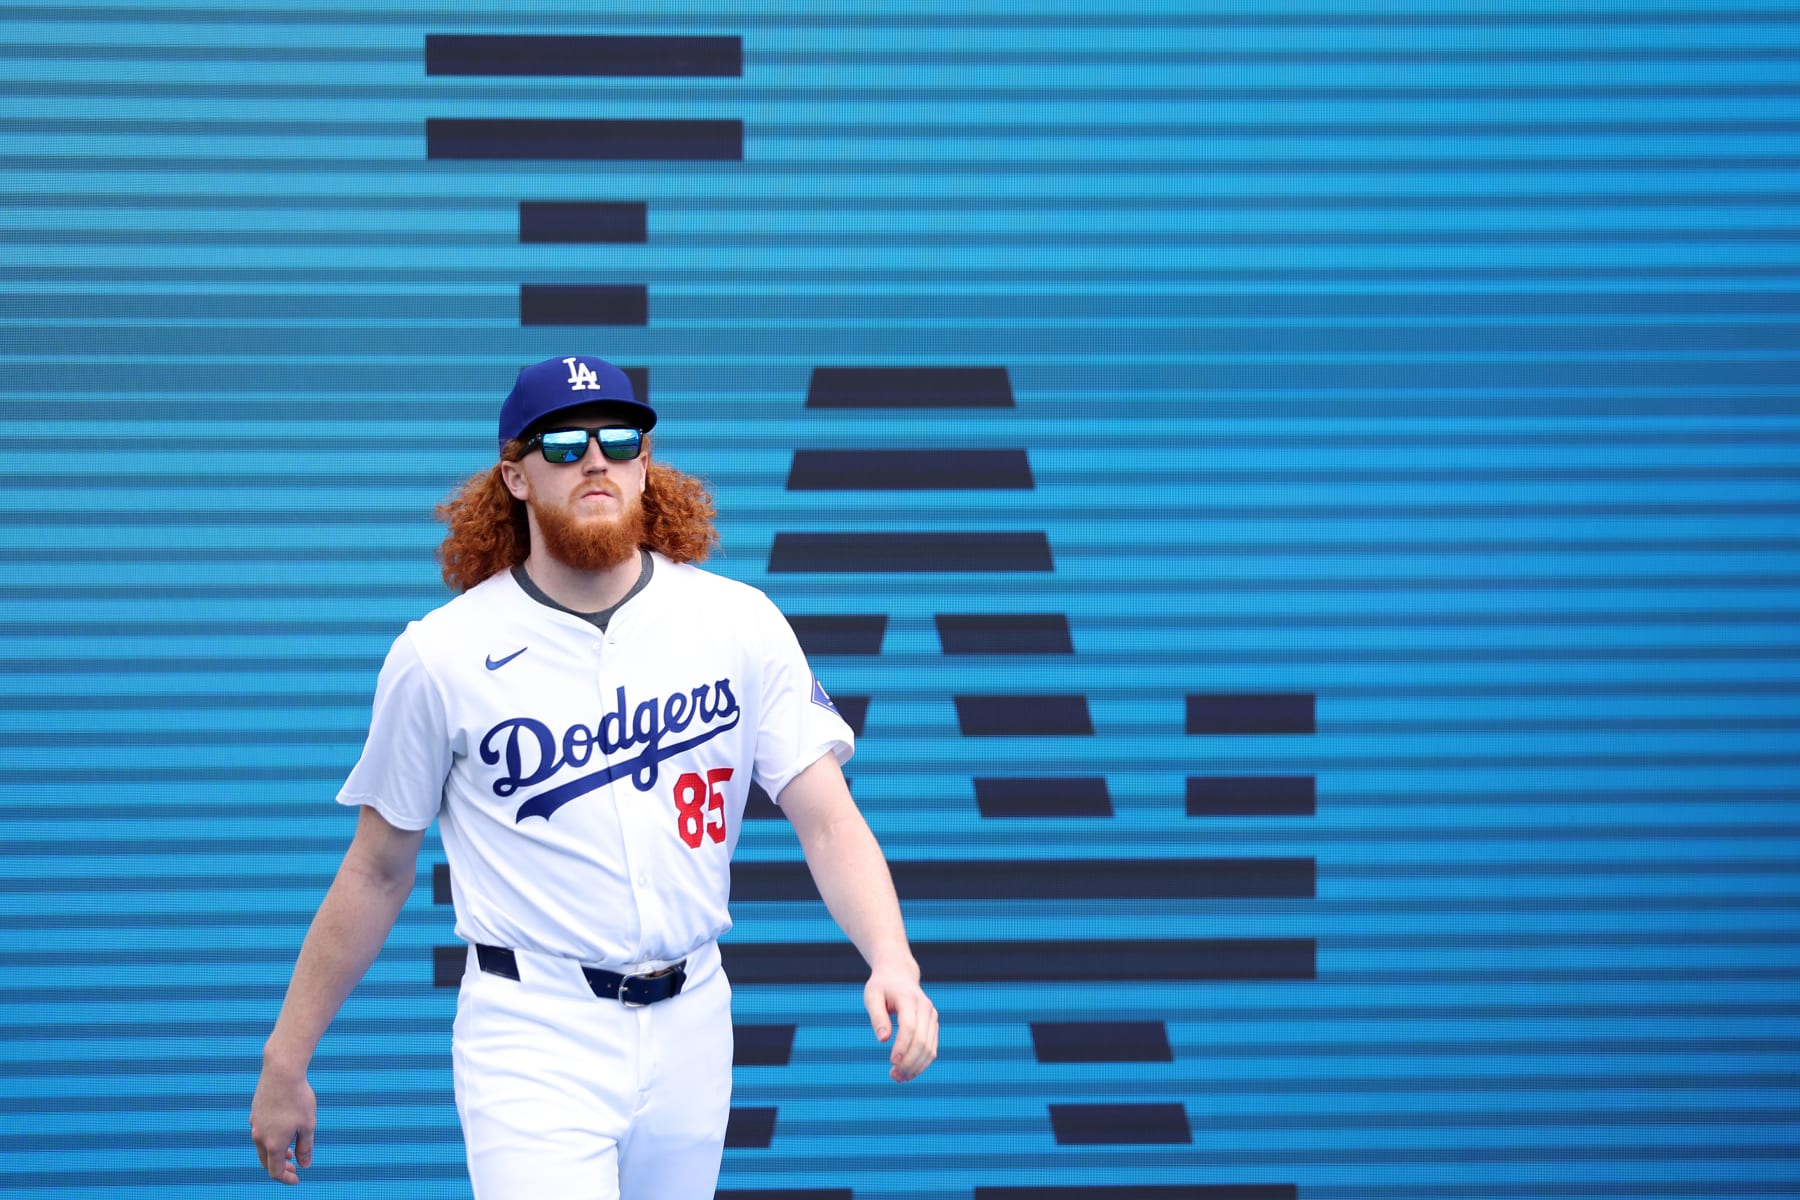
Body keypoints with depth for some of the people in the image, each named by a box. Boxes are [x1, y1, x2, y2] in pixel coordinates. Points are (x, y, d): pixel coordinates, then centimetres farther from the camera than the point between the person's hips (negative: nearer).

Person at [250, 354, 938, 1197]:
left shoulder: (739, 622, 2)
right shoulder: (440, 654, -4)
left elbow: (826, 818, -3)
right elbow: (378, 872, 4)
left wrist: (891, 960, -21)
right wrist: (284, 1064, 5)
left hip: (690, 1028, 3)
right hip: (534, 1042, -3)